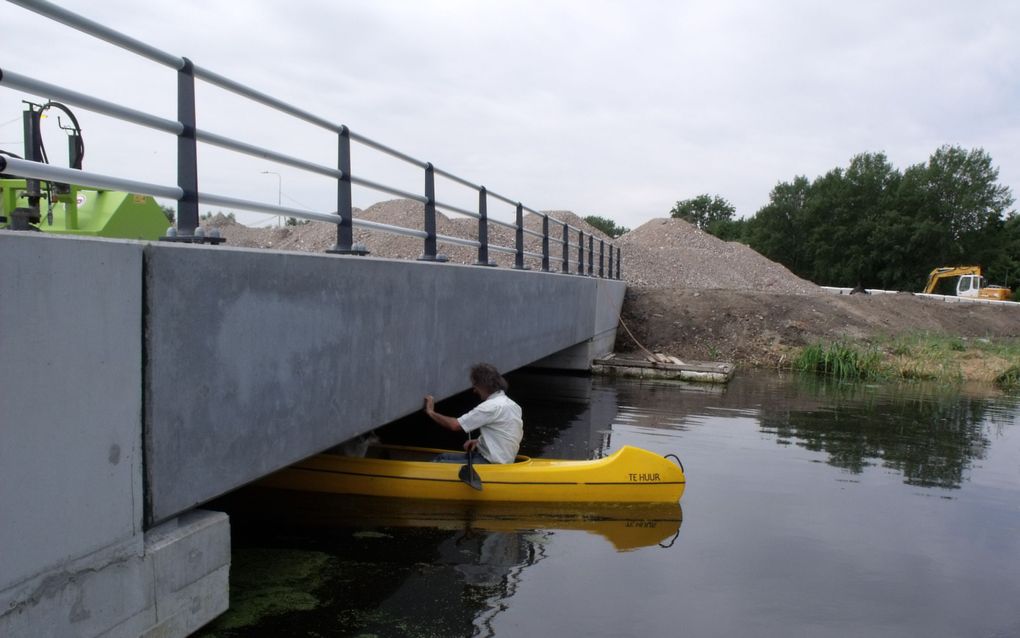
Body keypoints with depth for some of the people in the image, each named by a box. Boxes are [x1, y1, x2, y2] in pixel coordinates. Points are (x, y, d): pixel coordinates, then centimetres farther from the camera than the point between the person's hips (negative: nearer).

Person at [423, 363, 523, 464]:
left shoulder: (492, 406, -19)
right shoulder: (510, 403, 11)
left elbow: (455, 425, -17)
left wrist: (431, 412, 0)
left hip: (489, 463, -10)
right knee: (443, 457, 12)